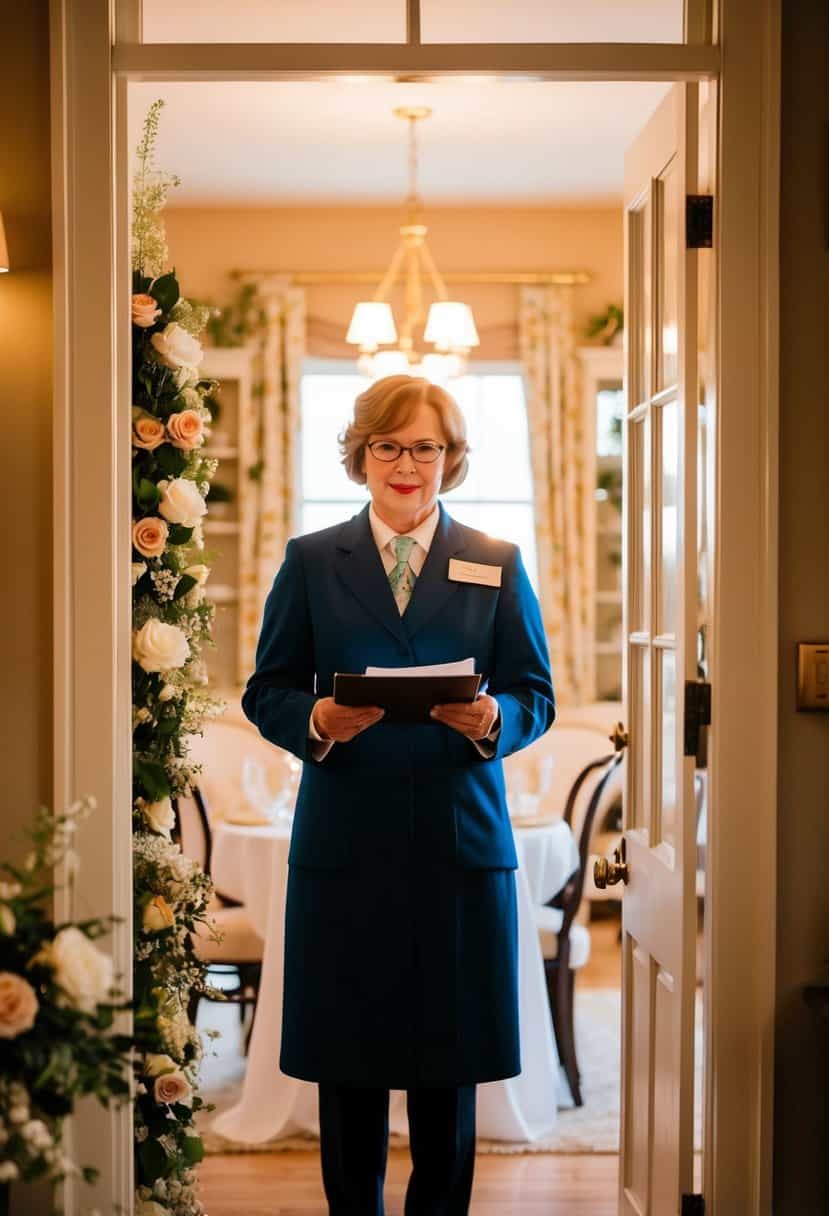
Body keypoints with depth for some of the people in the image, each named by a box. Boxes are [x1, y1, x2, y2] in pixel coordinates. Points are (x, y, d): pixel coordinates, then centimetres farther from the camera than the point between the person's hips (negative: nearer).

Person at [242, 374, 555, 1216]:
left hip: (461, 838, 0)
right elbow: (266, 692, 7)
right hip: (346, 840, 0)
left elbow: (536, 696, 7)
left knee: (450, 1064, 6)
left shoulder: (497, 565, 9)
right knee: (347, 1060, 6)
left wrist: (490, 719, -15)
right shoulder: (310, 562, 8)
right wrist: (316, 720, -15)